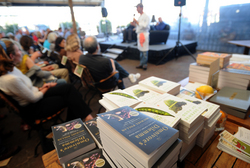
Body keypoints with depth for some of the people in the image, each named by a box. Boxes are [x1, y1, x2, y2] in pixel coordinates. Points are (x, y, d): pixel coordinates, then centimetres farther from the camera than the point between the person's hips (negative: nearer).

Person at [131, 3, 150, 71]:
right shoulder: (140, 17, 19)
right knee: (140, 50, 10)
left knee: (144, 50, -7)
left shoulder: (146, 16, -7)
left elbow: (145, 26, -17)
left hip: (144, 34, -9)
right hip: (139, 34, 9)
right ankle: (141, 64, 18)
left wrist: (137, 22, -16)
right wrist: (134, 24, 7)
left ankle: (145, 65, 1)